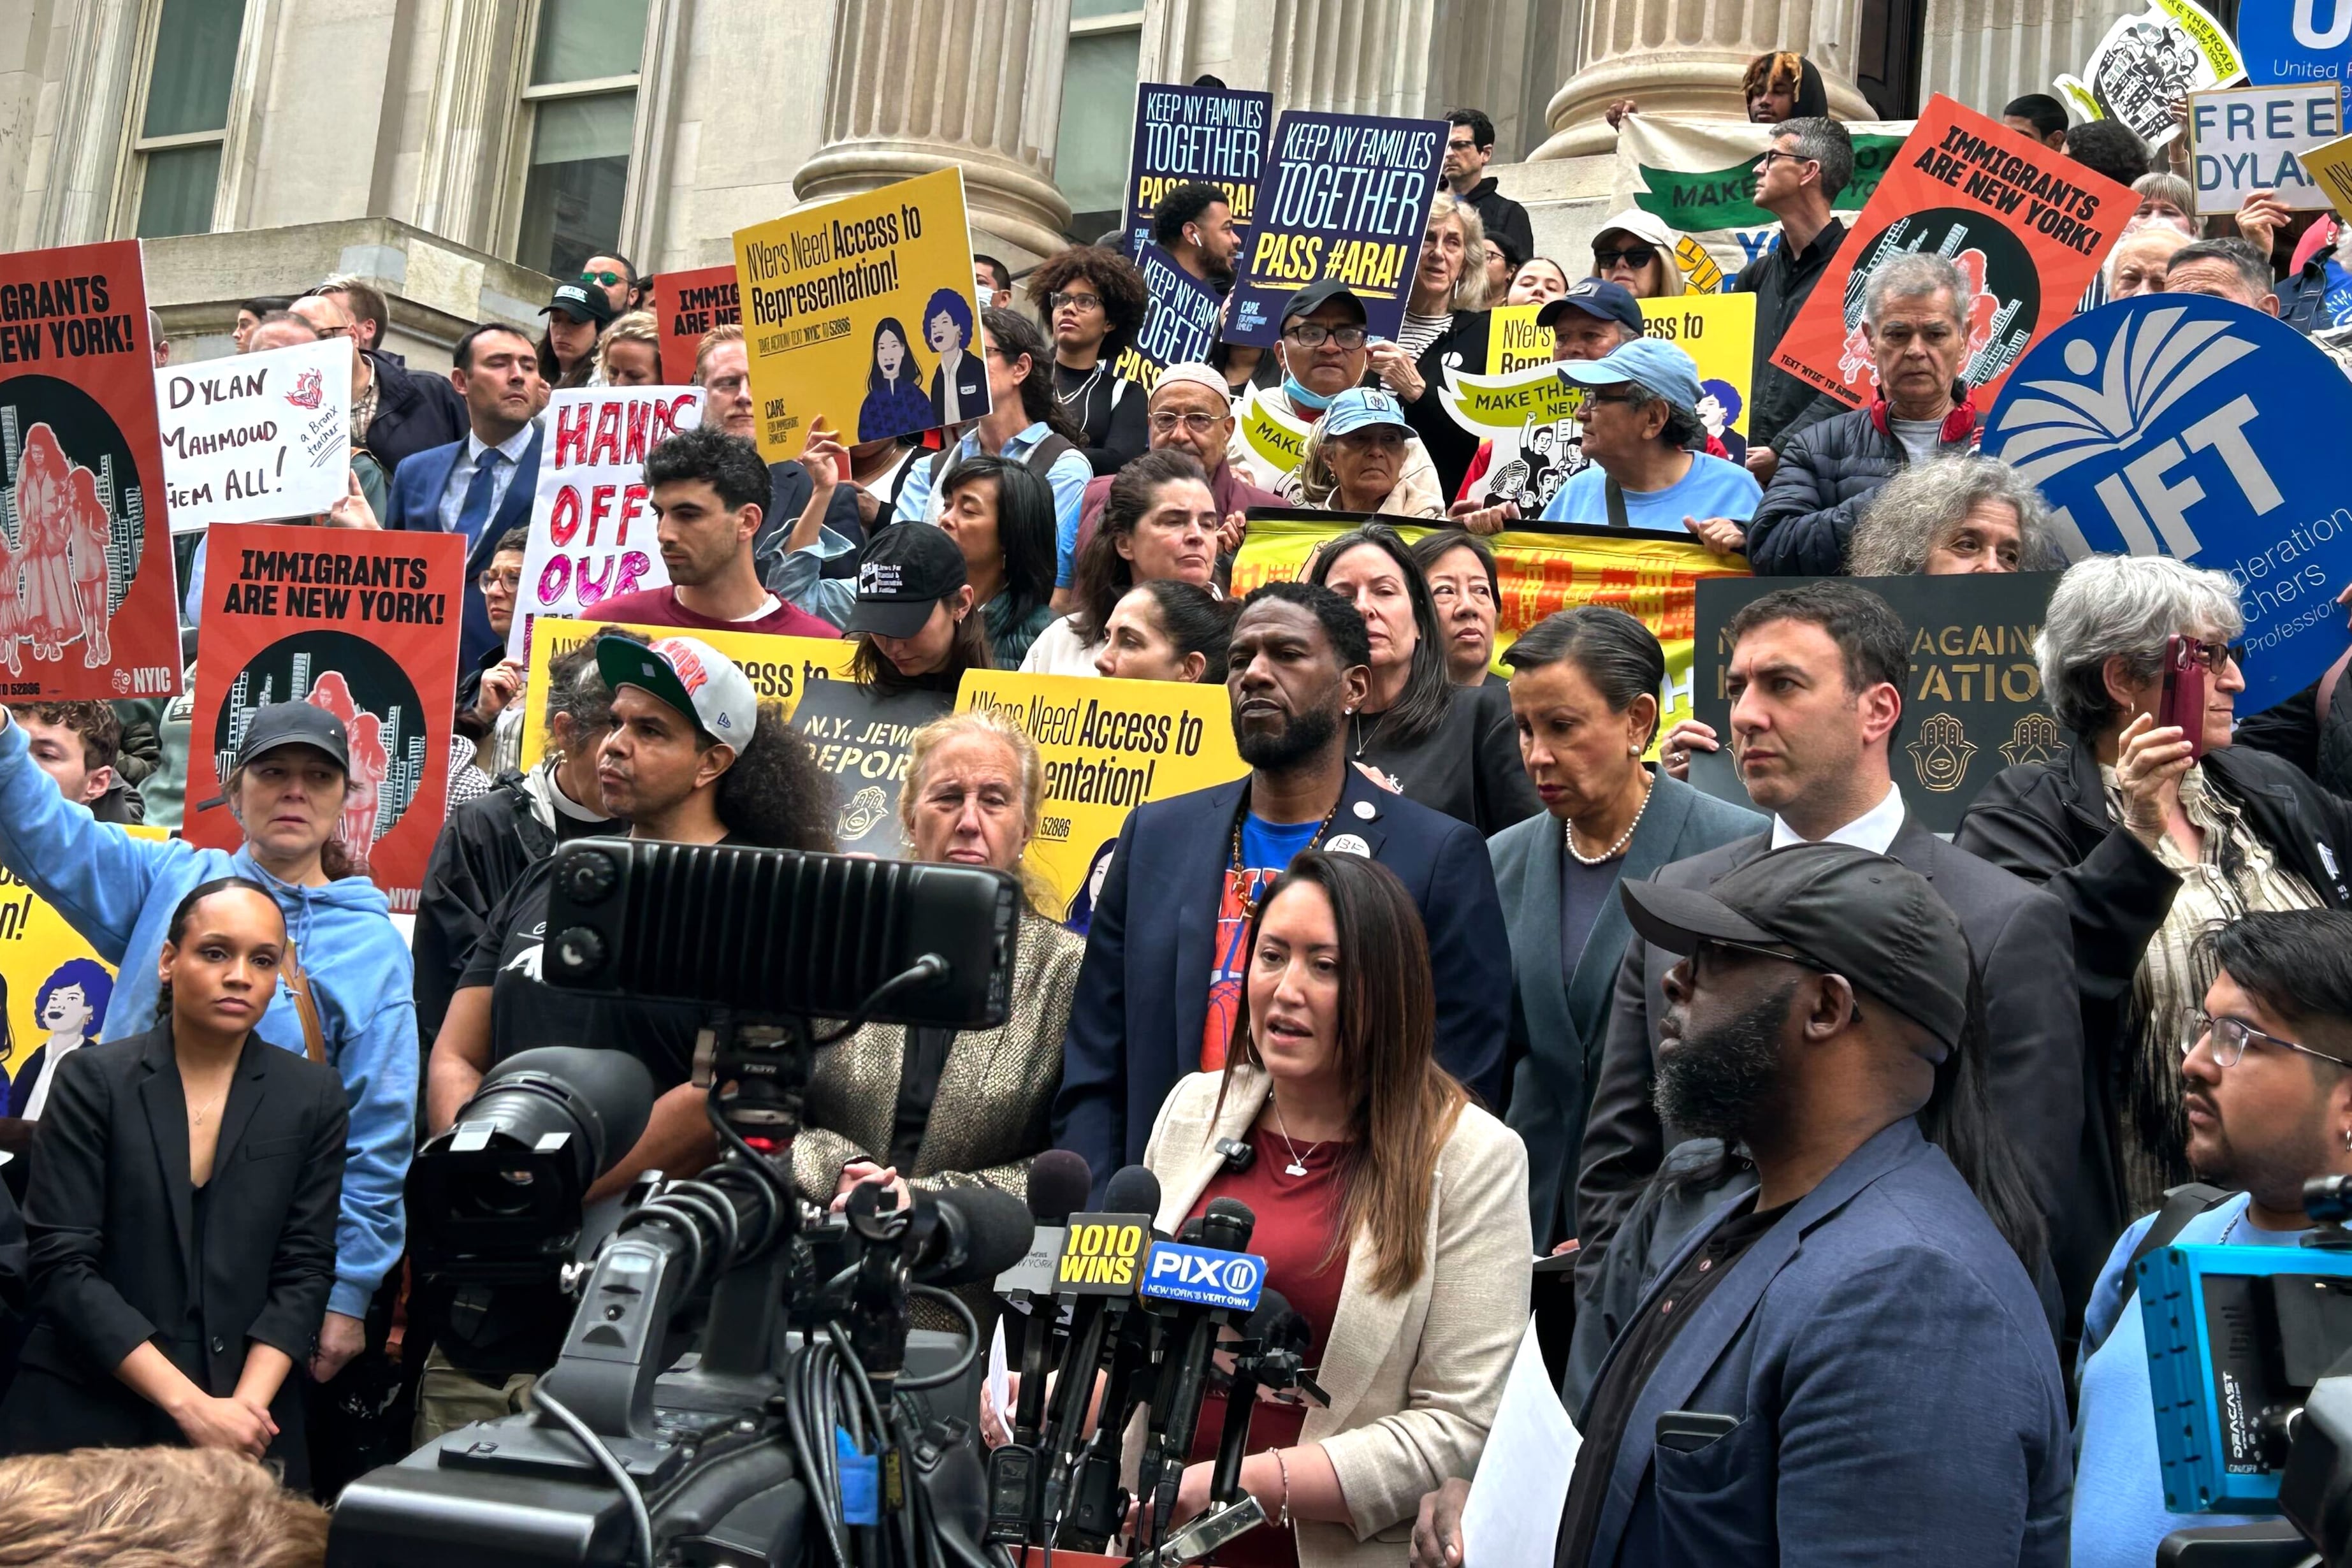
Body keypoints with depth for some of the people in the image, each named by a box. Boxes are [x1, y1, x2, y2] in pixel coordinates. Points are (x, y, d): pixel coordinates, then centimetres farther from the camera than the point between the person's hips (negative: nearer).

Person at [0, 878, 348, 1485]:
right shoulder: (92, 1081, -3)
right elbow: (64, 1267, -9)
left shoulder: (313, 1096, 4)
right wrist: (190, 1406, -16)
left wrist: (246, 1405, -14)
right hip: (86, 1414, -1)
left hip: (249, 1428, 1)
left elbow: (304, 1269, 2)